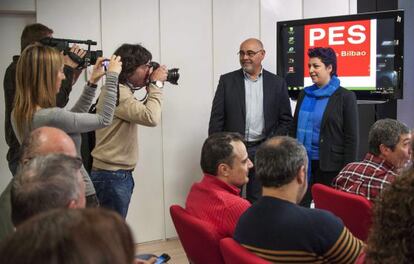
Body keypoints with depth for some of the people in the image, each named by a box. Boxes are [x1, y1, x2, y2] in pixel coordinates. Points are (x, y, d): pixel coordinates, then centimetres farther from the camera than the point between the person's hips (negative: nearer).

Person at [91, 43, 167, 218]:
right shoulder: (117, 92, -18)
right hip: (112, 175, -10)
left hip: (120, 173, 10)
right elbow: (151, 118, -26)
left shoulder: (123, 91, 14)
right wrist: (156, 84, -17)